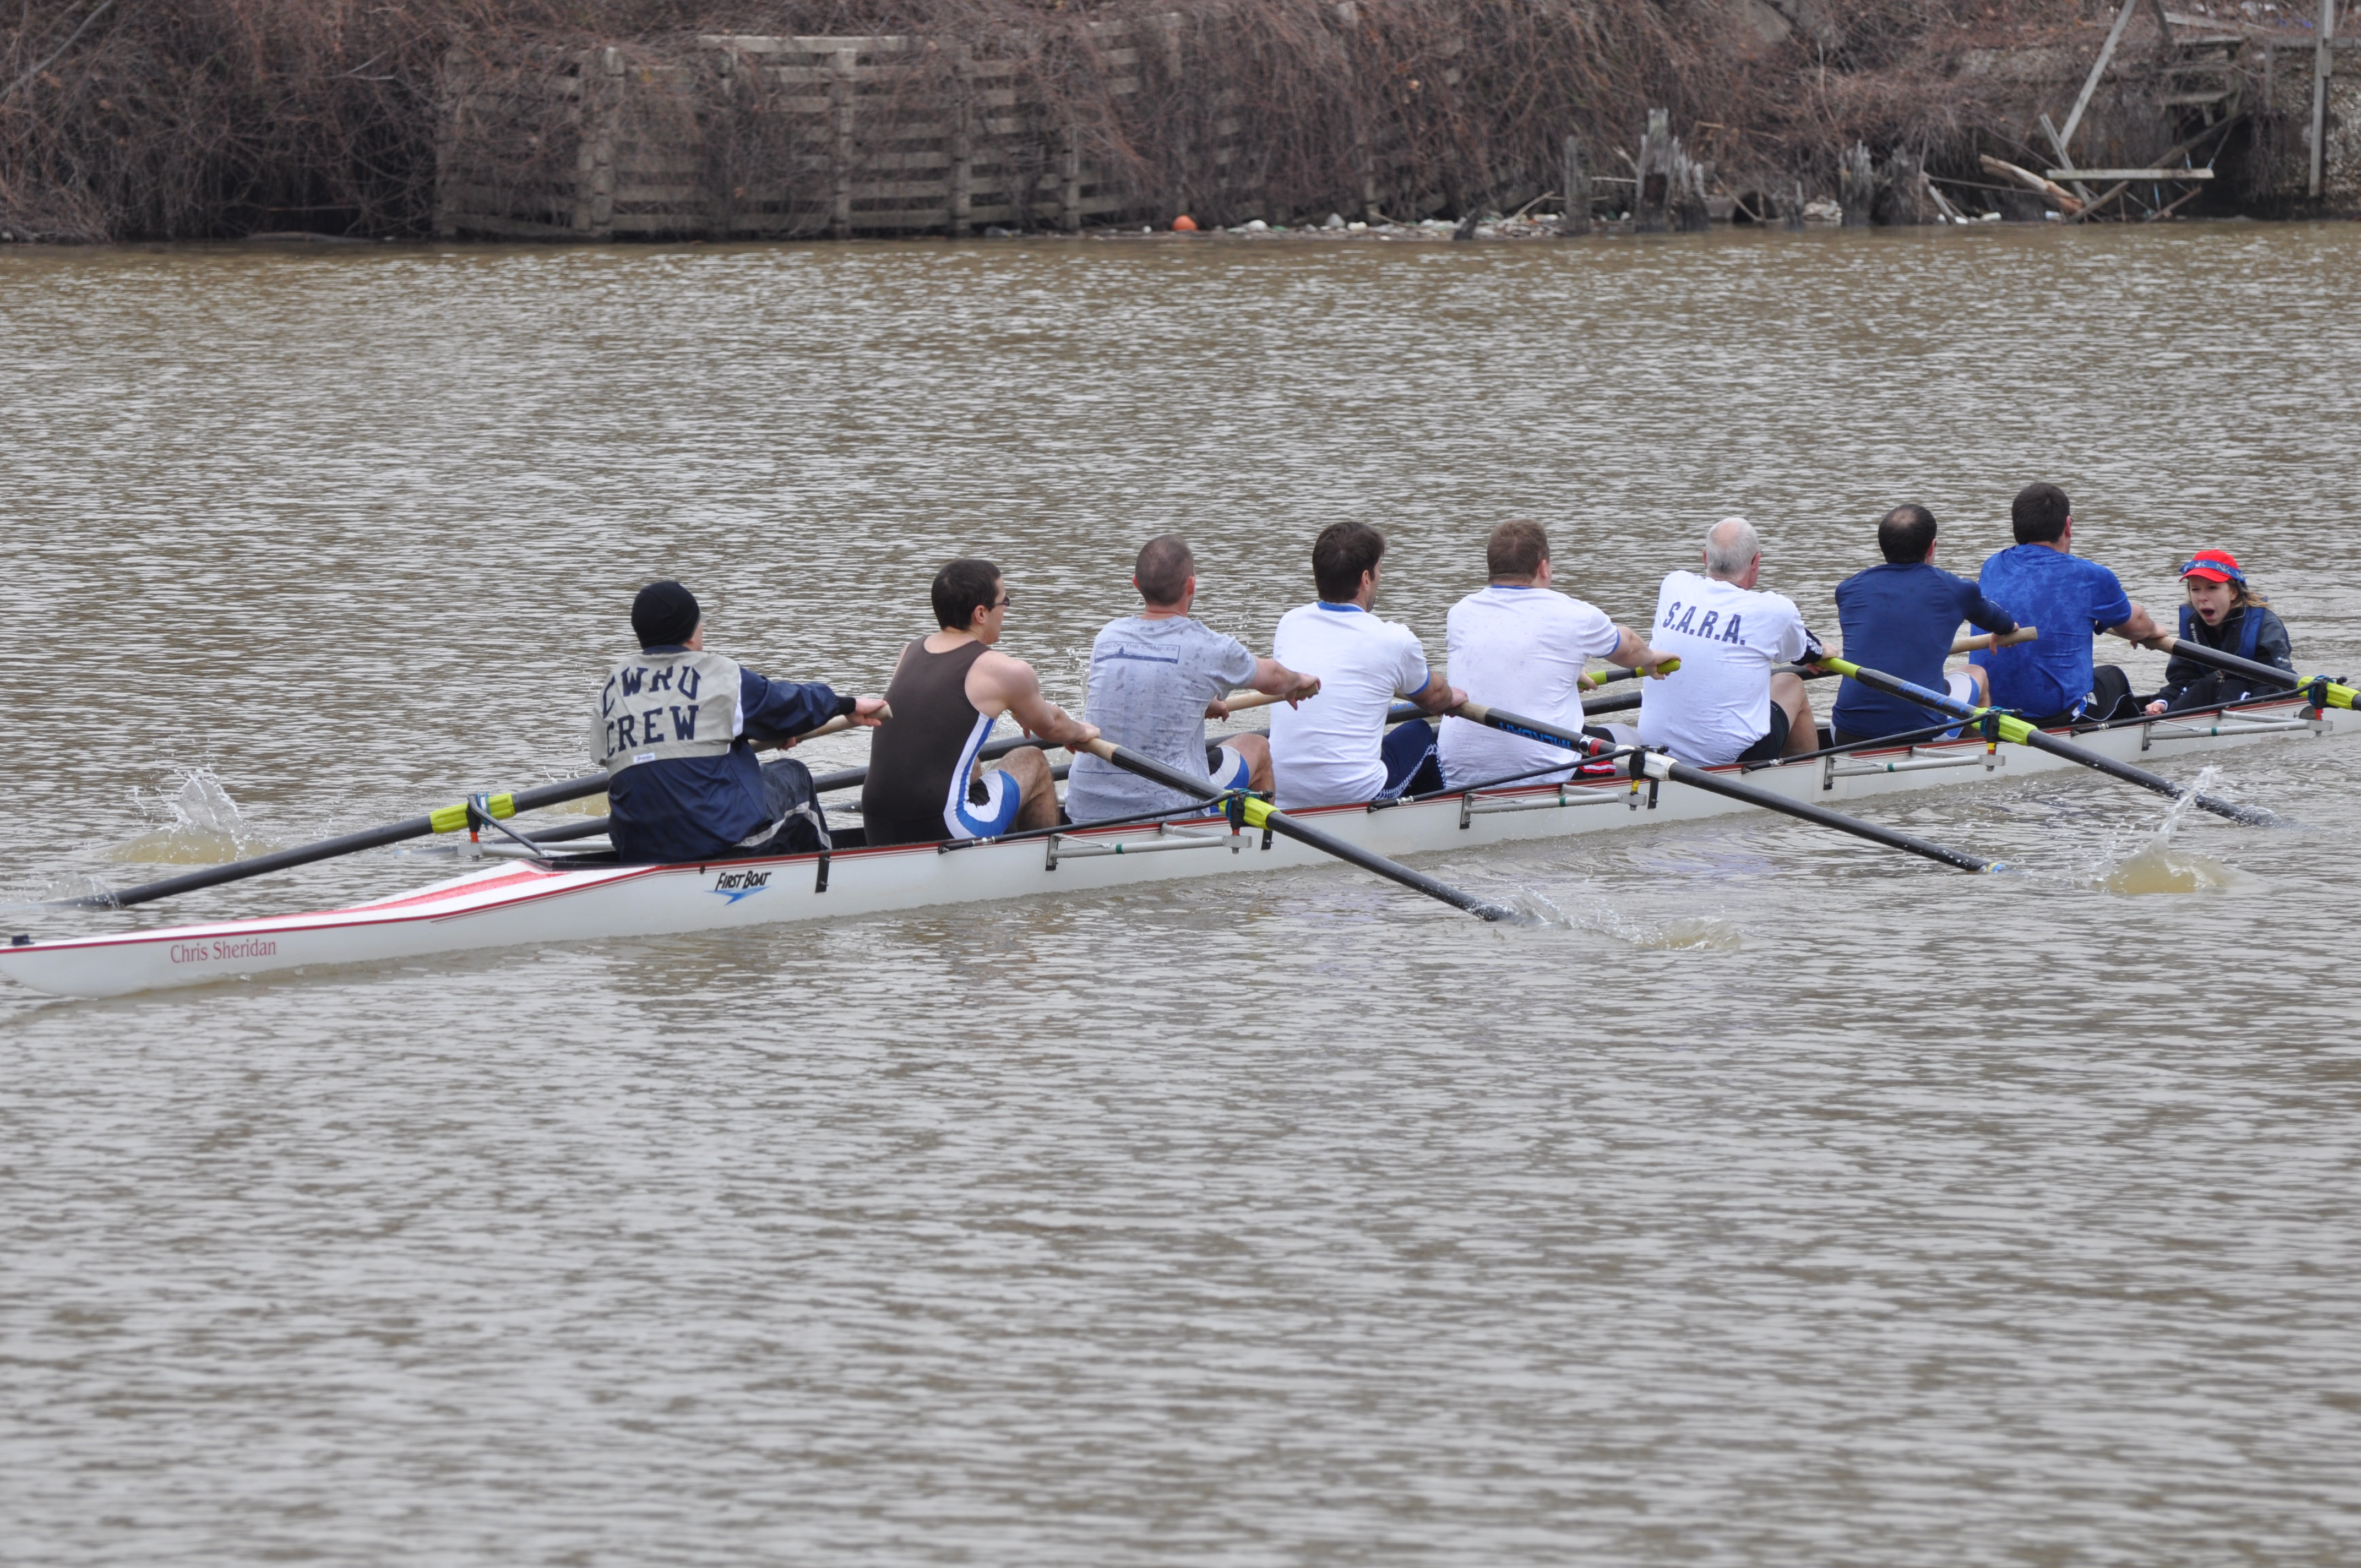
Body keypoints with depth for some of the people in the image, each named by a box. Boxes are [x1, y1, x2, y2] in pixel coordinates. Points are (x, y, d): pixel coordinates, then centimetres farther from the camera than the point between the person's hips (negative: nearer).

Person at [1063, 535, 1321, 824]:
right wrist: (1299, 681, 39)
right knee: (1257, 748, 23)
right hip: (1170, 808, -5)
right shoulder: (1207, 647, -9)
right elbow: (1272, 678, 14)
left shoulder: (1107, 637, 4)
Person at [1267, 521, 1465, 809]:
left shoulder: (1289, 625, 5)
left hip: (1281, 796, 4)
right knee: (1421, 734, 25)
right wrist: (1452, 697, 43)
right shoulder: (1394, 641, -7)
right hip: (1356, 793, -4)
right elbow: (1433, 698, 16)